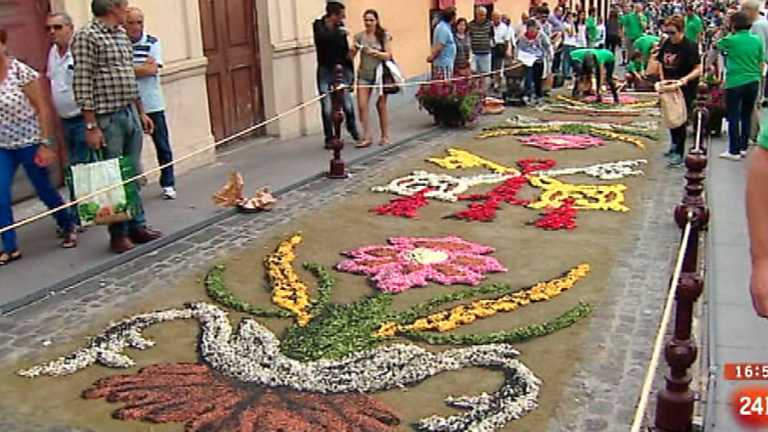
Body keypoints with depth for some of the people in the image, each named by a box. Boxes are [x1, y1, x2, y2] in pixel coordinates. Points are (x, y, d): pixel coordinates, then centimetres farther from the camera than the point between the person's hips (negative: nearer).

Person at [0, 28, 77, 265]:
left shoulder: (22, 72, -13)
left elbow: (42, 109, -11)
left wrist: (45, 144, -13)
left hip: (29, 143, -4)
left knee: (44, 189, 10)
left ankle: (68, 227, 34)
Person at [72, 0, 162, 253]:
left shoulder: (122, 35, 14)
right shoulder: (86, 36, -11)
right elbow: (82, 84, -15)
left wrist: (141, 112, 19)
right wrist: (91, 126, -18)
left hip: (131, 113, 8)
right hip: (108, 118, -7)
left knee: (134, 175, 12)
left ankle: (137, 226, 22)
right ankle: (118, 234, 10)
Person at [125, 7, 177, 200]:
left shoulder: (153, 43, -1)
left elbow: (152, 69, -13)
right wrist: (142, 66, -11)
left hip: (152, 105, 0)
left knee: (163, 147, 7)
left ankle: (168, 184, 19)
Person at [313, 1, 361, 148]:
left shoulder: (340, 28, 2)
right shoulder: (319, 25, -3)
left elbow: (346, 51, 5)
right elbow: (323, 37, -27)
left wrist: (351, 72, 4)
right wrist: (339, 32, -25)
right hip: (325, 71, -2)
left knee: (348, 105, 2)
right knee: (327, 108, -2)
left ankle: (353, 130, 26)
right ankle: (329, 138, 11)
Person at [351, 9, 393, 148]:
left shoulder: (384, 36, -2)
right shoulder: (359, 36, 3)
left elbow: (388, 56, -6)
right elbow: (351, 55, 2)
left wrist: (375, 52, -21)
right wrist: (354, 49, -20)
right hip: (364, 75, 2)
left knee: (381, 105, 4)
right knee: (362, 105, -7)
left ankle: (385, 137, 16)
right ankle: (367, 137, 1)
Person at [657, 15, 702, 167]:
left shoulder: (689, 47, -18)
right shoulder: (666, 44, 0)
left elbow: (698, 69, -20)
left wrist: (685, 79, -36)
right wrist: (662, 80, 1)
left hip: (685, 88, -7)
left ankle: (679, 153, 3)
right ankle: (675, 145, 39)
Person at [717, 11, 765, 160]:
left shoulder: (730, 40, -10)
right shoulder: (757, 41, 2)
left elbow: (717, 46, 11)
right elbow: (761, 63, 9)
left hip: (735, 83, -4)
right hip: (753, 82, 4)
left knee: (733, 117, 2)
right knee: (747, 116, 14)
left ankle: (734, 151, 4)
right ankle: (743, 148, 21)